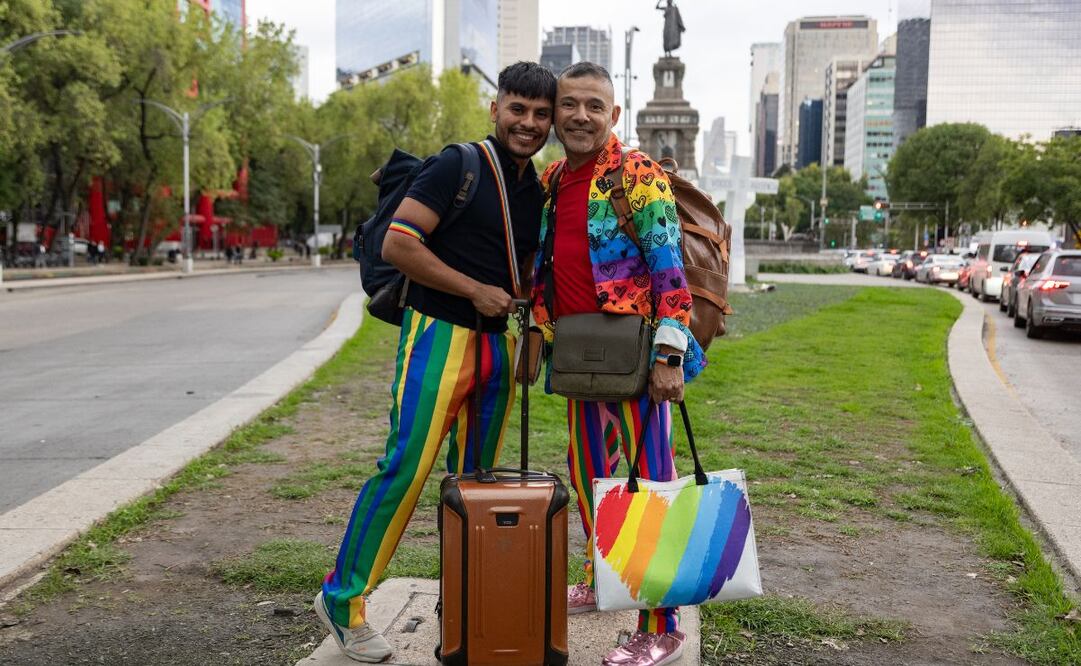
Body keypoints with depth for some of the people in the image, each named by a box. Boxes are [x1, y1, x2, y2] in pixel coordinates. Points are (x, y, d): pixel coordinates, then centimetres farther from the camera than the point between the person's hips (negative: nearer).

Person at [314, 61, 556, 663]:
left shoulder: (538, 193, 15)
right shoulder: (461, 167, -8)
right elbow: (397, 244, -15)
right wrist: (476, 291, -15)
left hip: (496, 343, 7)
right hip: (440, 334, -7)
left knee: (476, 476, 12)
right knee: (406, 466, -11)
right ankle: (344, 597, 2)